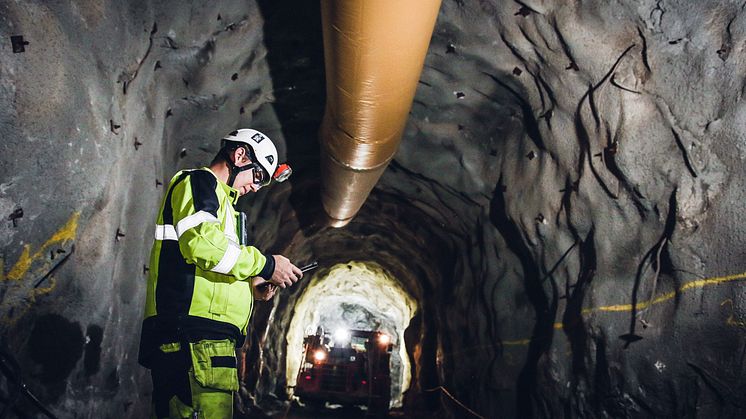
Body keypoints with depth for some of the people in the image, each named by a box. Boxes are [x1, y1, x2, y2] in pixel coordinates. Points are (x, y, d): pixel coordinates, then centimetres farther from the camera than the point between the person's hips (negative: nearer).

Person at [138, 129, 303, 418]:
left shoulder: (216, 198, 33)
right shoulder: (199, 181, 3)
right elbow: (200, 240, -17)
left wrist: (250, 288, 17)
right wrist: (266, 265, -9)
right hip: (195, 338, -10)